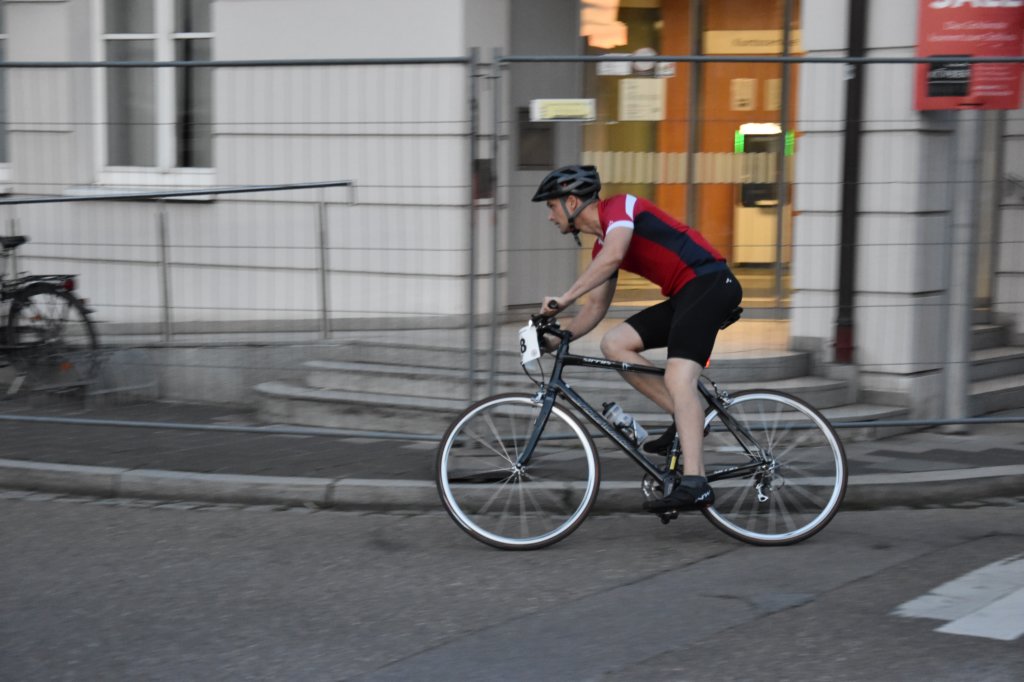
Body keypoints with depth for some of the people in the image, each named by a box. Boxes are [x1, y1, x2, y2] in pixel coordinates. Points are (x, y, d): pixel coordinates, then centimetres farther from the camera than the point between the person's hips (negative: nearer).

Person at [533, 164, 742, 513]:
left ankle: (694, 483, -31)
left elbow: (613, 256, -26)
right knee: (614, 343, 1)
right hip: (684, 297, 9)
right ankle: (687, 419, 1)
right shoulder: (602, 245, 20)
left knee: (677, 379, -22)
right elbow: (596, 306, 24)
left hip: (708, 283, -9)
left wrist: (564, 298, -28)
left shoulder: (619, 206, -6)